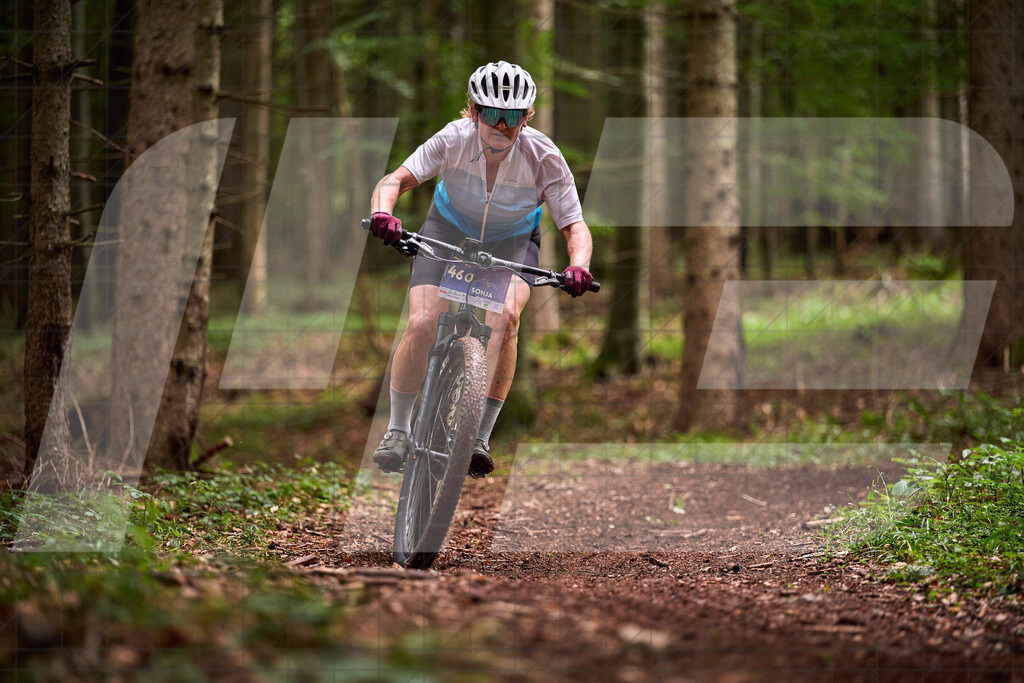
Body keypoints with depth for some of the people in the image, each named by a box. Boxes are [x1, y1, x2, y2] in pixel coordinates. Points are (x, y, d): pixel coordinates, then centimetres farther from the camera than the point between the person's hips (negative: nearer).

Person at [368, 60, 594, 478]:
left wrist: (579, 265, -48)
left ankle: (480, 438, -20)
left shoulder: (543, 156, -28)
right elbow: (395, 180, -36)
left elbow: (574, 227, -27)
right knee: (422, 326, -18)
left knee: (505, 317, -28)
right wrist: (382, 212, -58)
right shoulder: (454, 139, -28)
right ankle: (397, 432, 3)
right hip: (449, 229, 0)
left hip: (512, 240, 0)